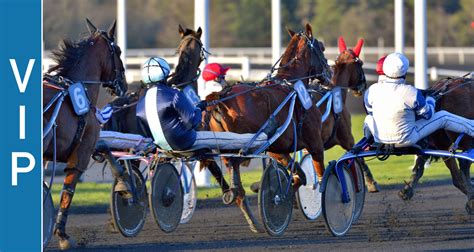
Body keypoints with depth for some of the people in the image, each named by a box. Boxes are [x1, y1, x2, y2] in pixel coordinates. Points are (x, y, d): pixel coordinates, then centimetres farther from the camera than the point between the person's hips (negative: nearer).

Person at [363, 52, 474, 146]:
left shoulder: (372, 91, -13)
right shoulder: (411, 93, -21)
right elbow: (427, 114, -4)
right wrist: (430, 101, 19)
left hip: (379, 139, 3)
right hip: (406, 140, -3)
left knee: (369, 117, 36)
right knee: (443, 117, 10)